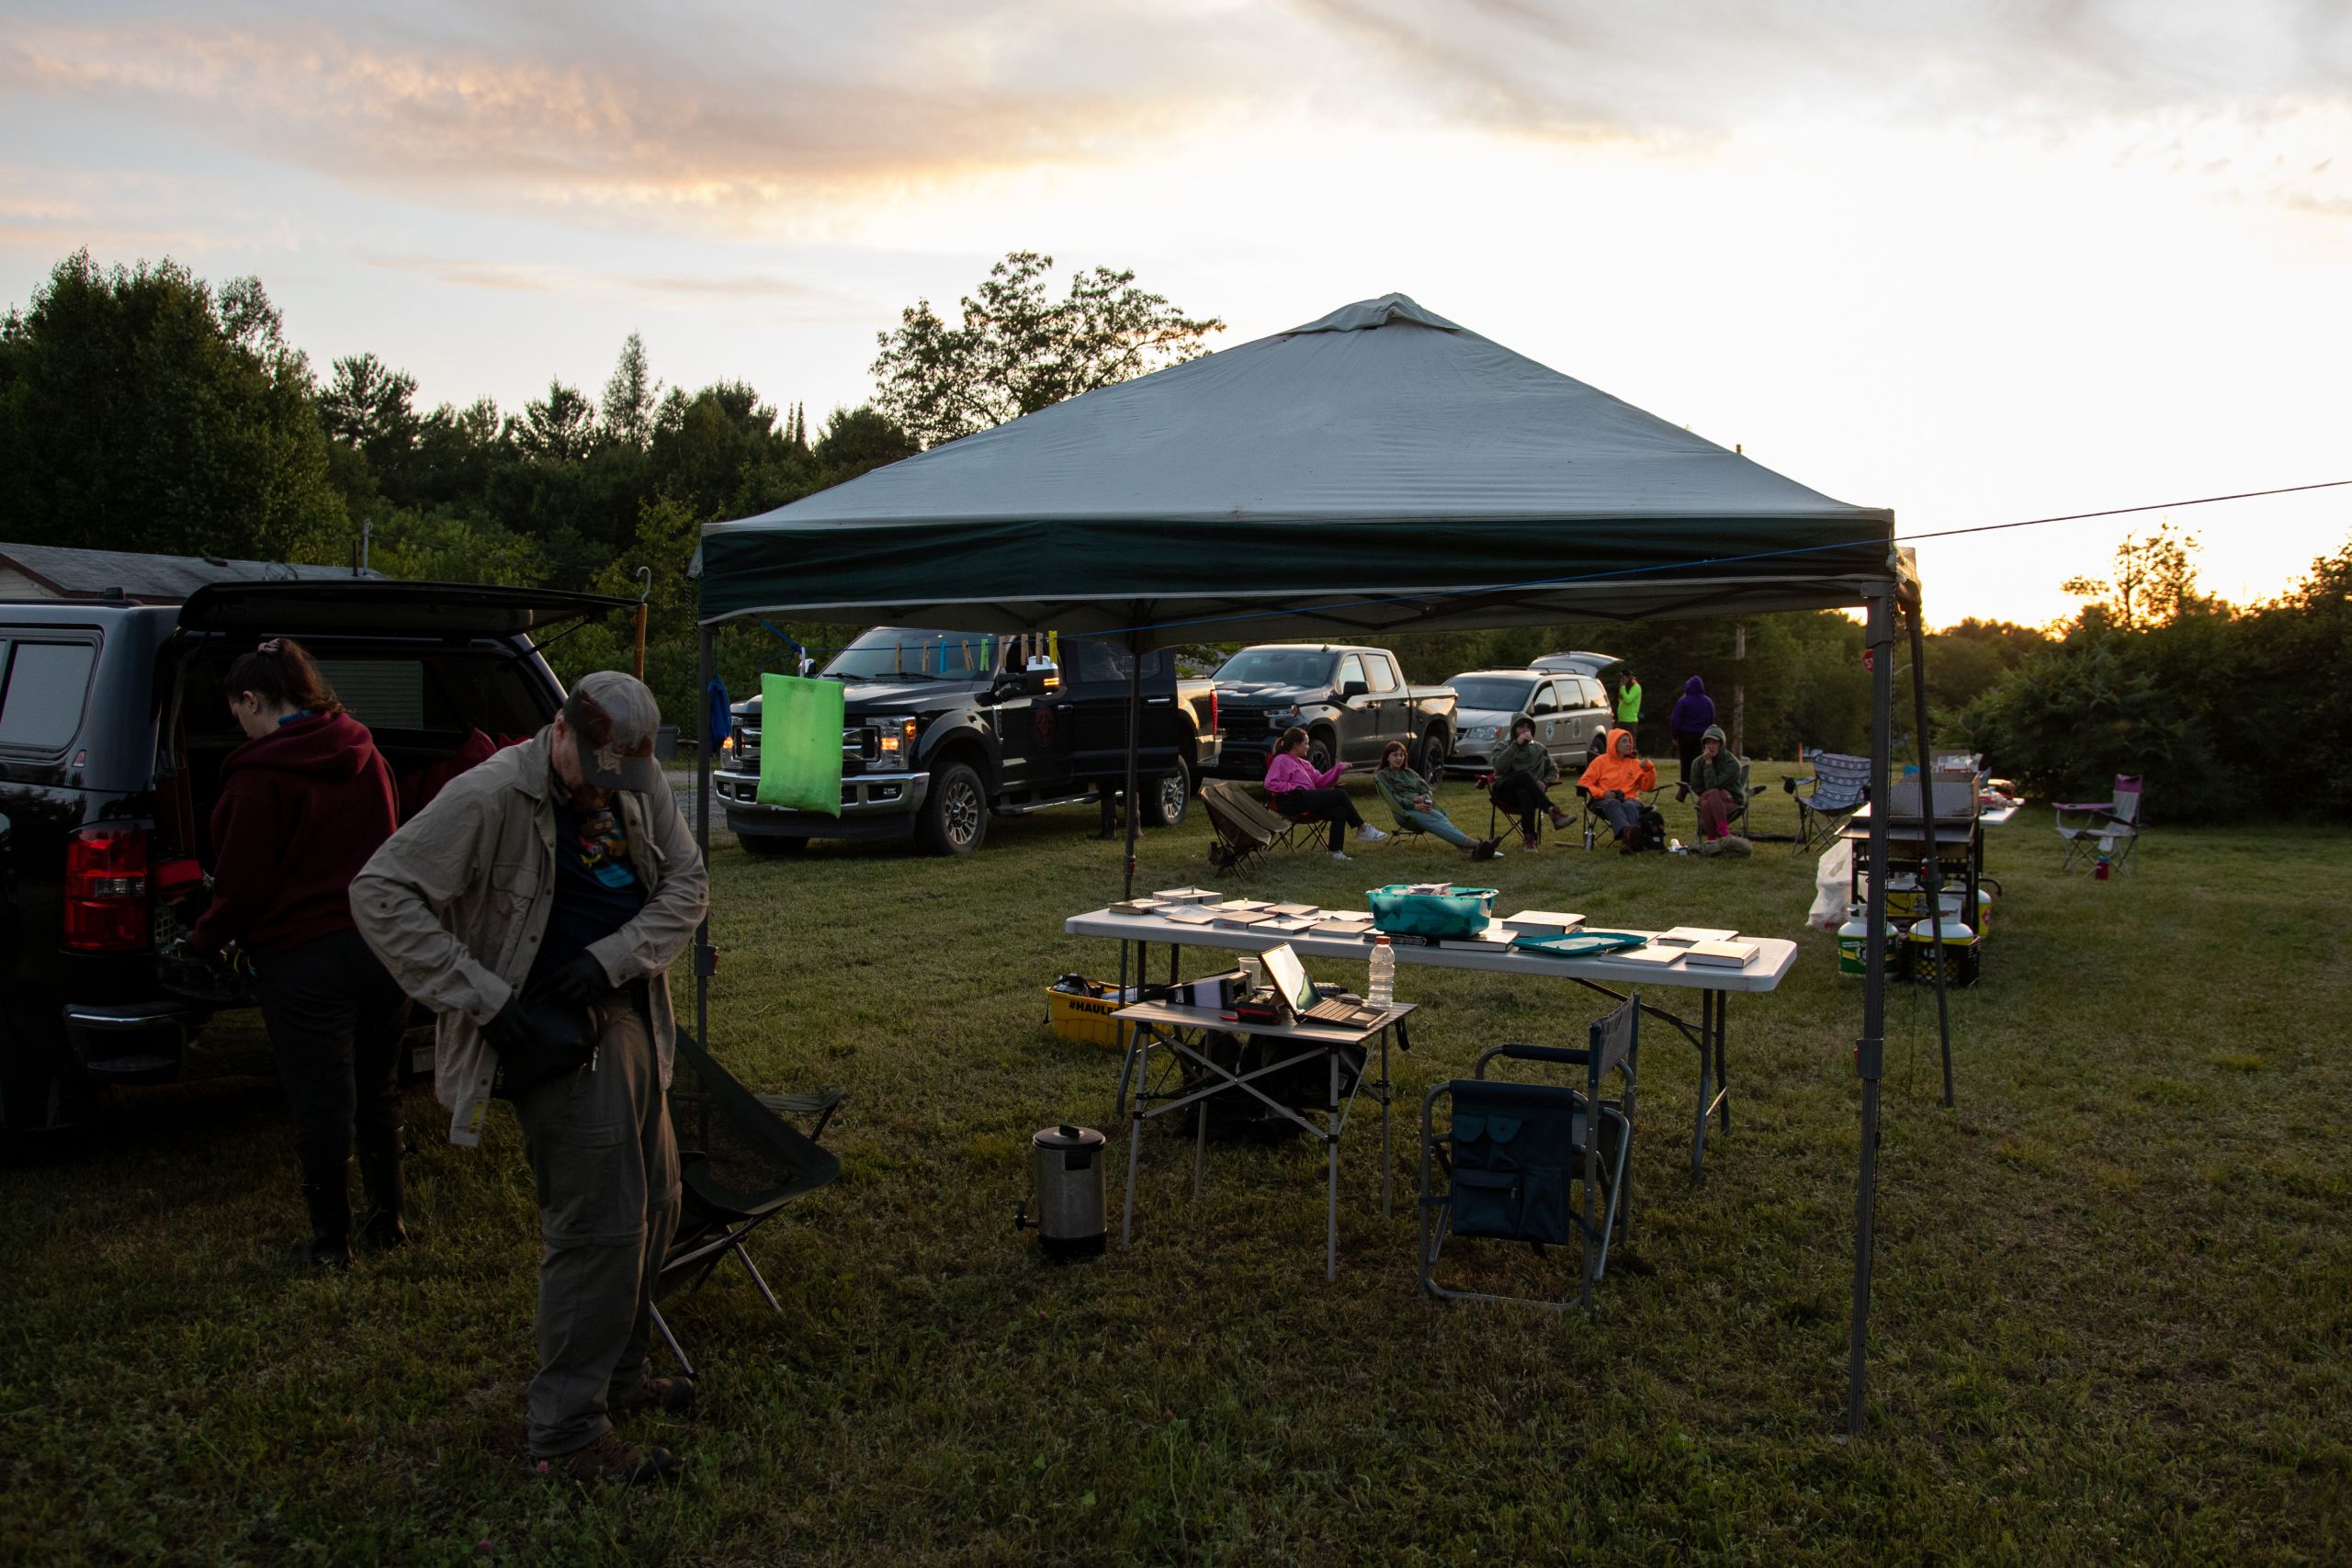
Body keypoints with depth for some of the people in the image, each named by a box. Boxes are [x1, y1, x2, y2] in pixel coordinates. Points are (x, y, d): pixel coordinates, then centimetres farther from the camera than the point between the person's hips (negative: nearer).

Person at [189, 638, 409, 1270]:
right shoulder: (366, 757, 6)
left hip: (305, 960, -6)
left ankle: (330, 1241, 17)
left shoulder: (260, 777, -14)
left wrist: (205, 939, 7)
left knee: (320, 1104, 5)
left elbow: (246, 885, -10)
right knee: (377, 1091, 18)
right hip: (384, 946, 6)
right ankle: (387, 1218, 30)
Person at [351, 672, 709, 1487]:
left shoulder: (640, 783, 3)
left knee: (653, 1201, 17)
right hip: (557, 1032, -8)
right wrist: (488, 1001, -21)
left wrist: (613, 956, -13)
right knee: (600, 1223, -7)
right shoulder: (492, 796, -17)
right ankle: (567, 1433, 7)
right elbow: (381, 894, -18)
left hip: (630, 1014, 8)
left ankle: (616, 1373, 35)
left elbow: (688, 881, 5)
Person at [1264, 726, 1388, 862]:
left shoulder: (1304, 764, 31)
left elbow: (1319, 781, 25)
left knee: (1340, 812, -17)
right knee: (1340, 794, -13)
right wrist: (1294, 787, -13)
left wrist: (1339, 768, 17)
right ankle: (1362, 828, -3)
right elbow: (1270, 784, -8)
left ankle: (1336, 851, -16)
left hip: (1307, 803, 8)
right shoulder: (1281, 760, 5)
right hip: (1293, 801, -8)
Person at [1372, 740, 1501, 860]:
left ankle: (1474, 850, -60)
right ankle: (1475, 844, -59)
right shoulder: (1382, 776, 13)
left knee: (1441, 819, -32)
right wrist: (1415, 806, -19)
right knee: (1436, 821, -35)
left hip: (1422, 808, 5)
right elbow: (1393, 798, -3)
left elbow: (1427, 790, 20)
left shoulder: (1409, 772, 30)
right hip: (1405, 812, -5)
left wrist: (1423, 798, -7)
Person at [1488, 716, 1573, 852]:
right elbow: (1499, 766, -9)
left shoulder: (1539, 749, 22)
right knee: (1525, 775, -36)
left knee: (1524, 794, -39)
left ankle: (1528, 838, -48)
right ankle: (1552, 811, -46)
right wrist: (1516, 745, -14)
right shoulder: (1503, 747, 12)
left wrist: (1544, 782, 3)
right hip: (1505, 791, -2)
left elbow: (1554, 770, 26)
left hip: (1529, 791, 2)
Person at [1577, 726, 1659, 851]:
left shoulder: (1635, 763, 21)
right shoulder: (1601, 762, 14)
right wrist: (1601, 793, -10)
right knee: (1614, 804, -38)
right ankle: (1625, 830, -71)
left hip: (1629, 799, 2)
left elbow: (1648, 786, 17)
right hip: (1605, 800, -2)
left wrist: (1648, 769, 0)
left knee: (1630, 806, -36)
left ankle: (1627, 841, -62)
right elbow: (1584, 783, 6)